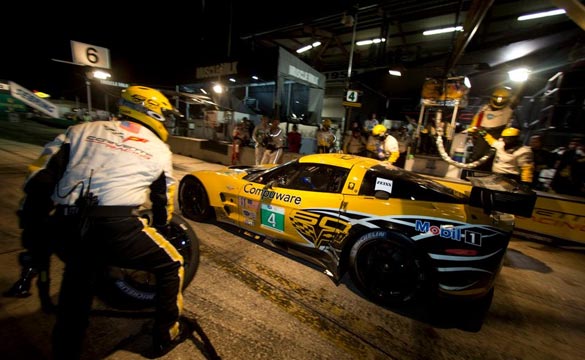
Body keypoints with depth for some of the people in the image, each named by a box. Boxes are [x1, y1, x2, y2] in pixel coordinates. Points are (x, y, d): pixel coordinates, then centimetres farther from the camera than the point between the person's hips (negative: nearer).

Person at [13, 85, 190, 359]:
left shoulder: (82, 130, 18)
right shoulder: (159, 150, 11)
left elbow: (41, 177, 11)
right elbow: (163, 203, 19)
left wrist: (32, 225, 21)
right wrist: (161, 232, 35)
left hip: (65, 227, 5)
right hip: (115, 228, -4)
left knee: (76, 280, 34)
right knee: (170, 265, 18)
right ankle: (166, 335, 32)